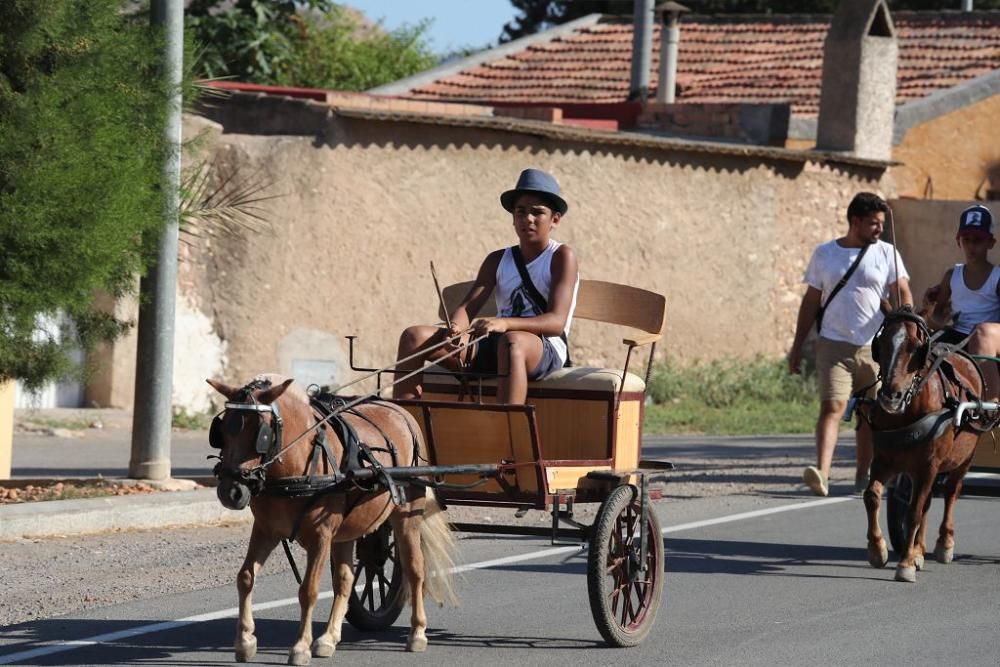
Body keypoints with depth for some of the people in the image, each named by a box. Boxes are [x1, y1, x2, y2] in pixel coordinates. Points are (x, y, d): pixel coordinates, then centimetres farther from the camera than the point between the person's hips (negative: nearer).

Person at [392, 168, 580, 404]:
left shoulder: (562, 257, 1)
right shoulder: (498, 260, 17)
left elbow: (556, 322, -13)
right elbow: (467, 308, 5)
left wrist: (504, 323, -30)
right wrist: (456, 329, -21)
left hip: (546, 351, -6)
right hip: (493, 347, 6)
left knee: (512, 342, -43)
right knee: (414, 337, -9)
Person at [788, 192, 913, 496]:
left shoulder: (887, 254, 4)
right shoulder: (824, 254, 5)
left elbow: (903, 296, -2)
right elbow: (811, 301, 11)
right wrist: (797, 346, 9)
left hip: (874, 346, 1)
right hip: (834, 344, -1)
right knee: (832, 407, -14)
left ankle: (863, 475, 19)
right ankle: (821, 474, -27)